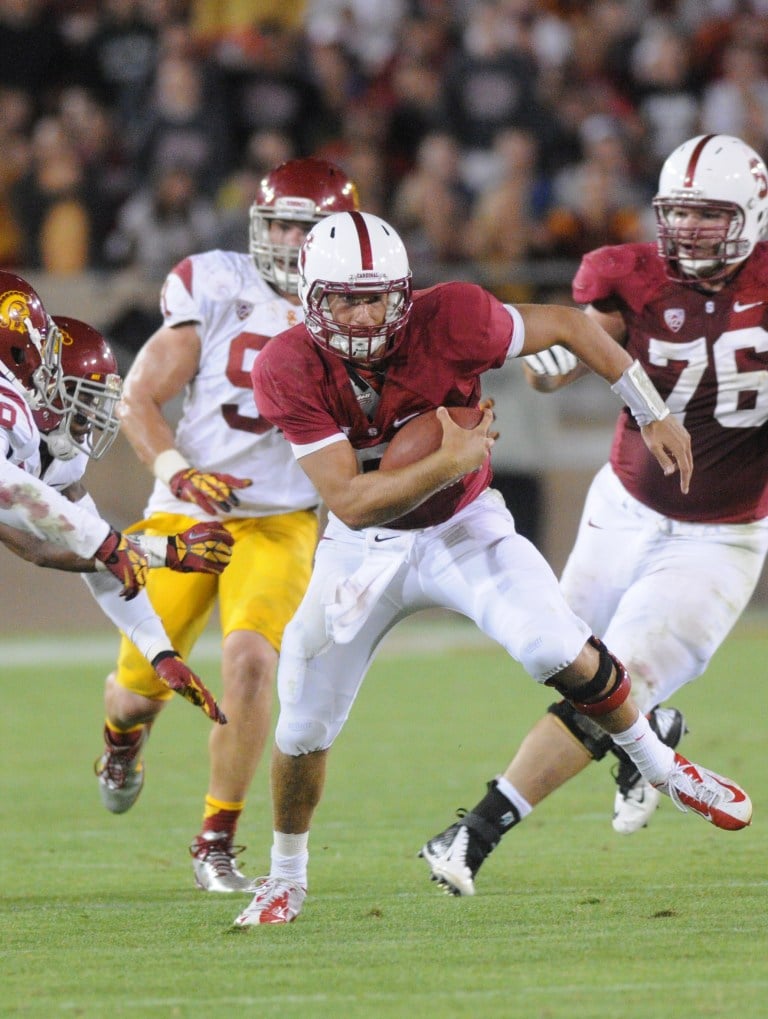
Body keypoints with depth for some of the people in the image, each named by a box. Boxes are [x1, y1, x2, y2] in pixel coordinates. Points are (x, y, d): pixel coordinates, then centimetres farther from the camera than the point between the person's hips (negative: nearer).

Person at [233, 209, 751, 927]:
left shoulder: (448, 321, -27)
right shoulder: (290, 371, -26)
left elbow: (568, 325, -10)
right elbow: (349, 502, -28)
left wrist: (652, 415, -4)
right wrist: (450, 461, -34)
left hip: (462, 529, -1)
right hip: (363, 546, 1)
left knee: (562, 654, -21)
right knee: (302, 731, 0)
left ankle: (662, 767, 7)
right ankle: (286, 876, 27)